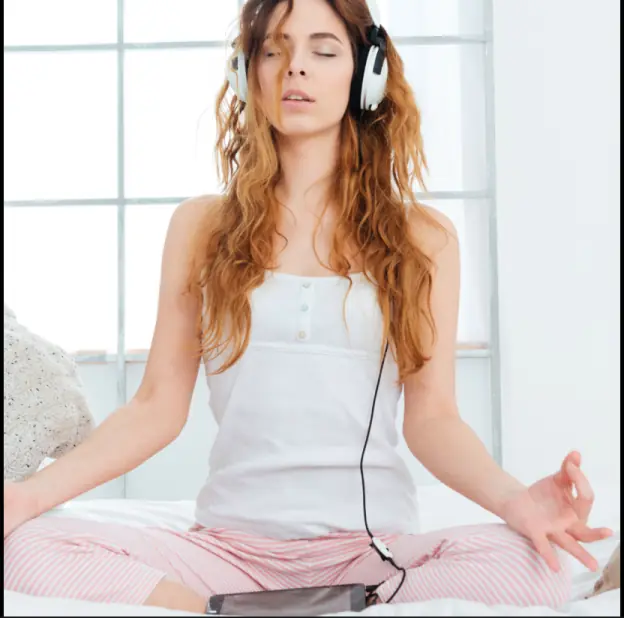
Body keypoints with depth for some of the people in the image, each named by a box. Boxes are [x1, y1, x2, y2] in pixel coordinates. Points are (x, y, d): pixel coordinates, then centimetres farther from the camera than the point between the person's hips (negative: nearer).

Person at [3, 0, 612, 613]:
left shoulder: (422, 238, 7)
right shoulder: (201, 227, 8)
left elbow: (432, 417, 3)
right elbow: (157, 407, 6)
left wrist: (512, 497, -17)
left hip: (373, 544, 1)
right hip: (229, 540, 0)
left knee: (531, 565, -31)